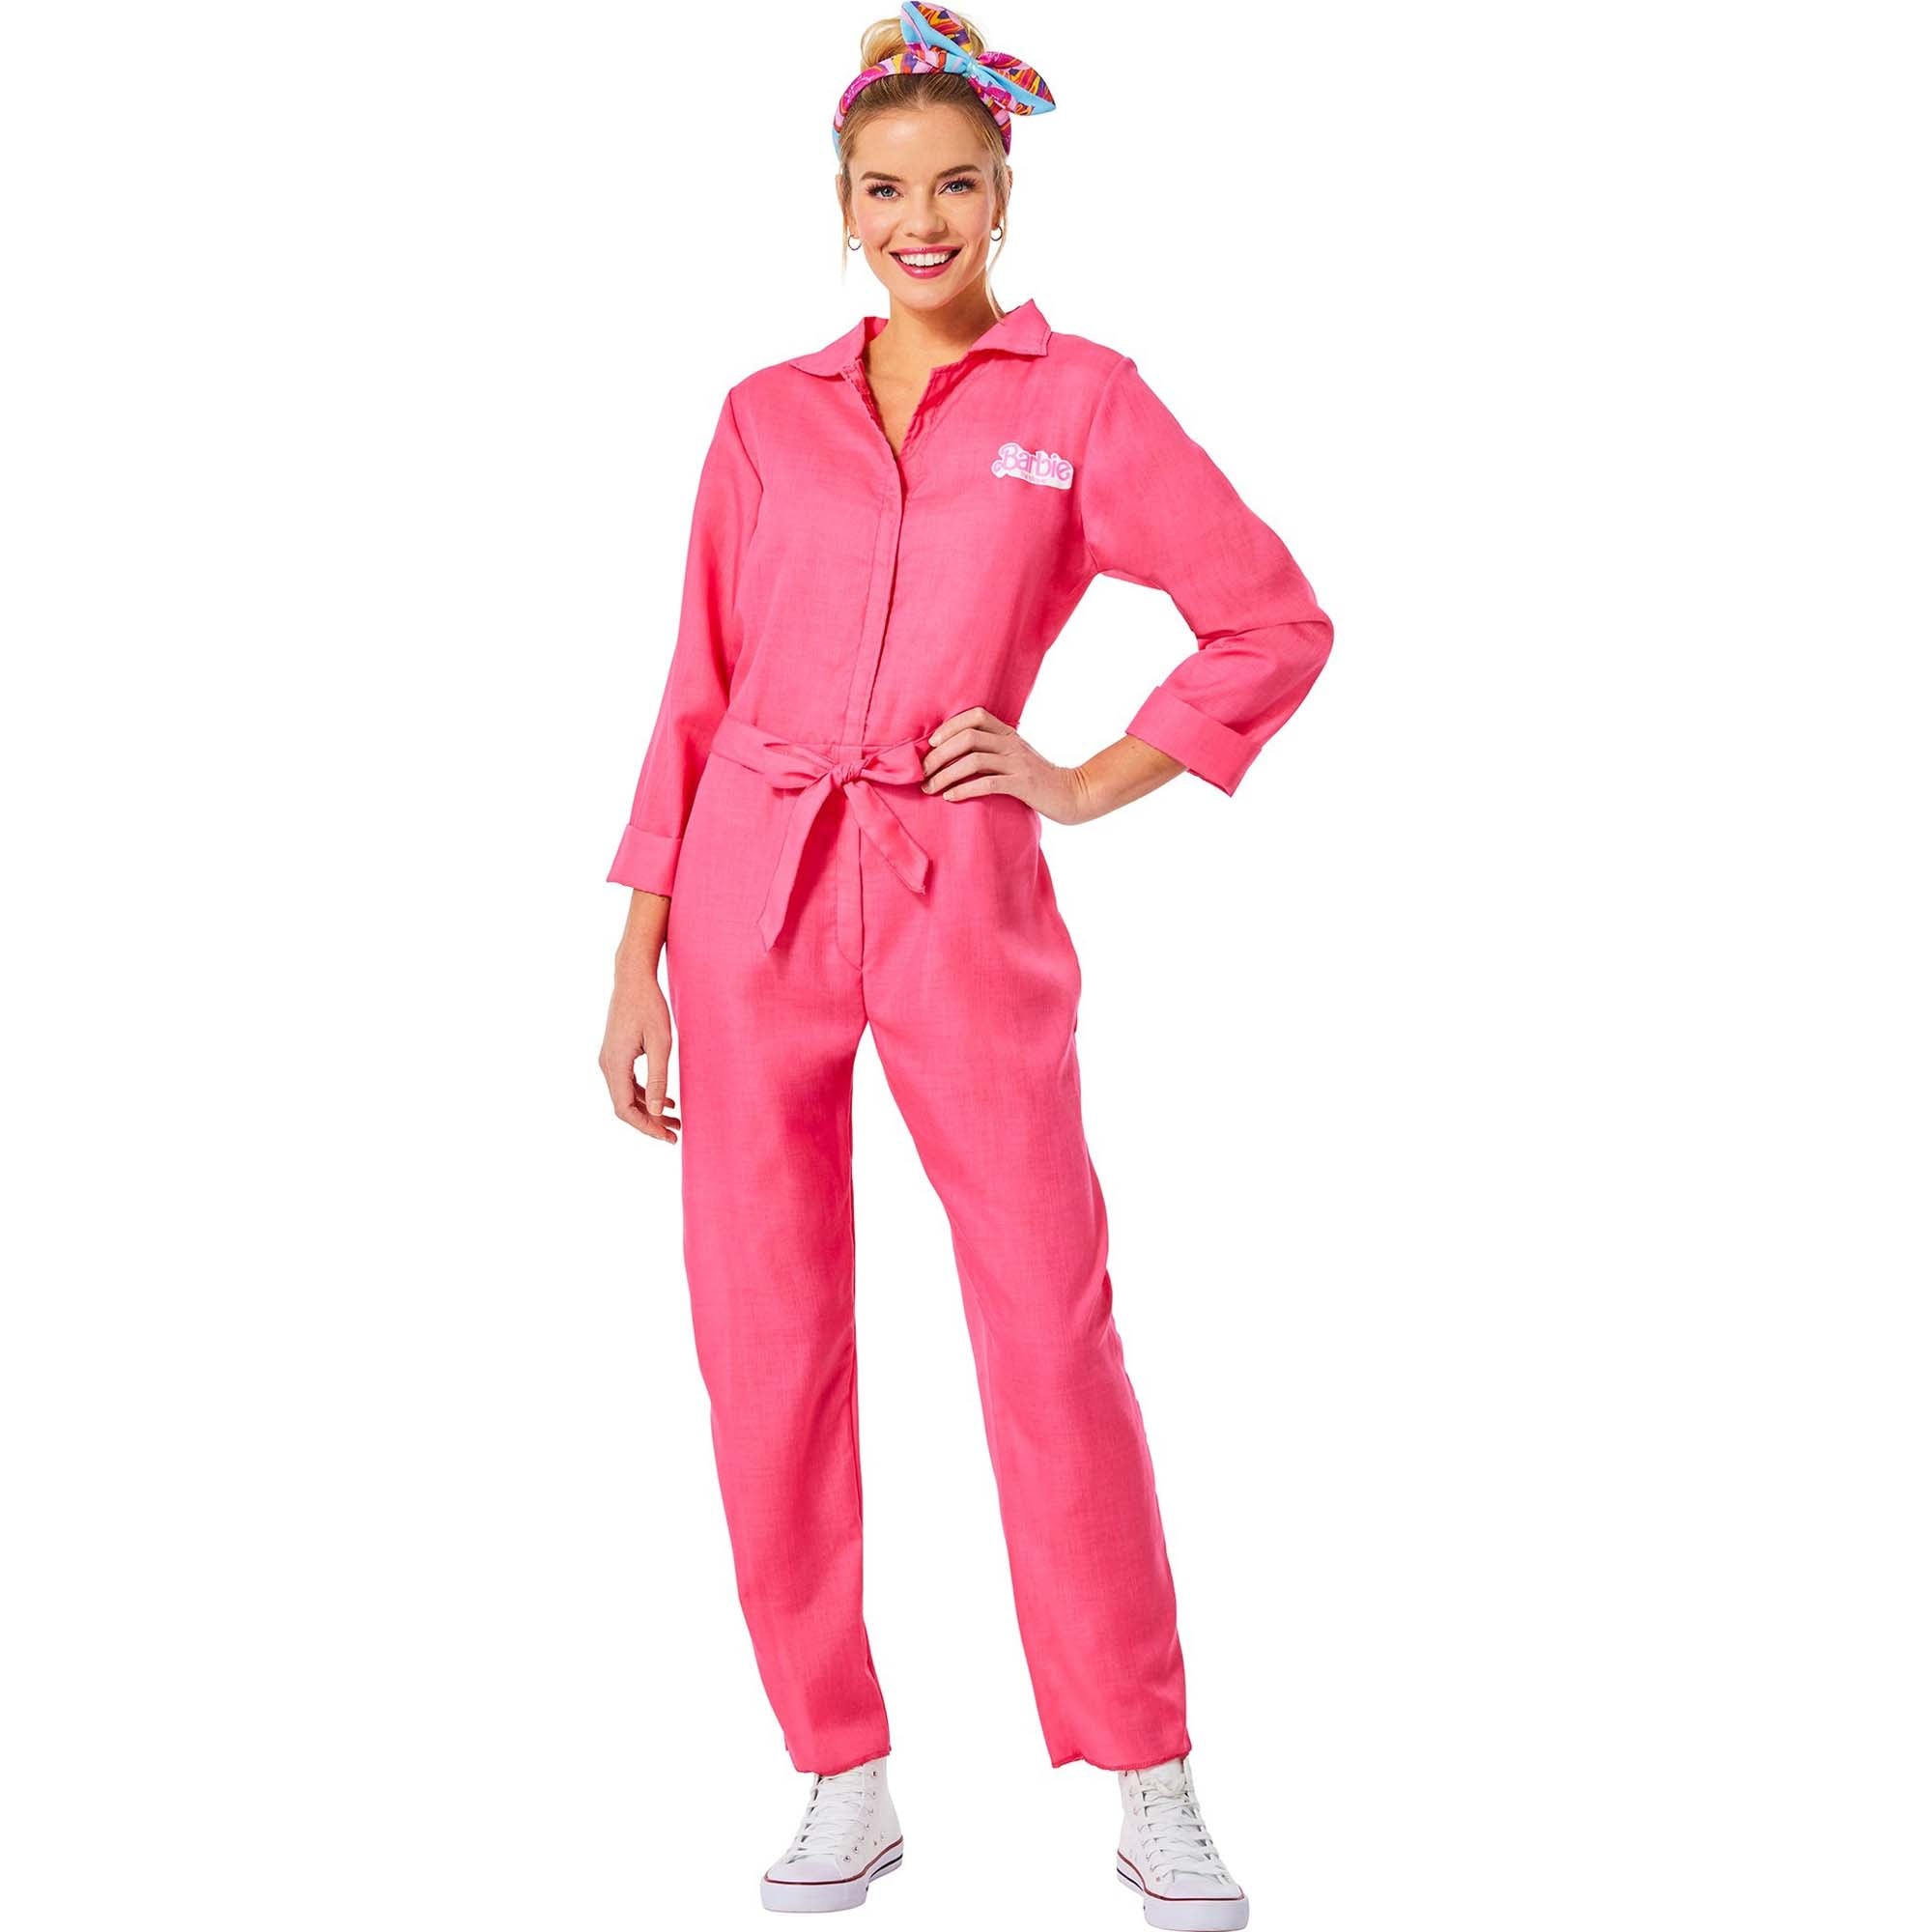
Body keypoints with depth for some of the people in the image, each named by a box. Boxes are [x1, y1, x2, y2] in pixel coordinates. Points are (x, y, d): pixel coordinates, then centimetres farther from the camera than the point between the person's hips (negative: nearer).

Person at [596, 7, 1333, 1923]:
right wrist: (635, 962, 6)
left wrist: (1092, 784, -1)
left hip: (961, 904, -2)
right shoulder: (765, 417, 10)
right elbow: (699, 697, 10)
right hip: (751, 898, 3)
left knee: (1051, 1332, -4)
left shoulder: (1081, 399, 4)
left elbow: (1277, 622, 6)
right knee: (765, 1347, 3)